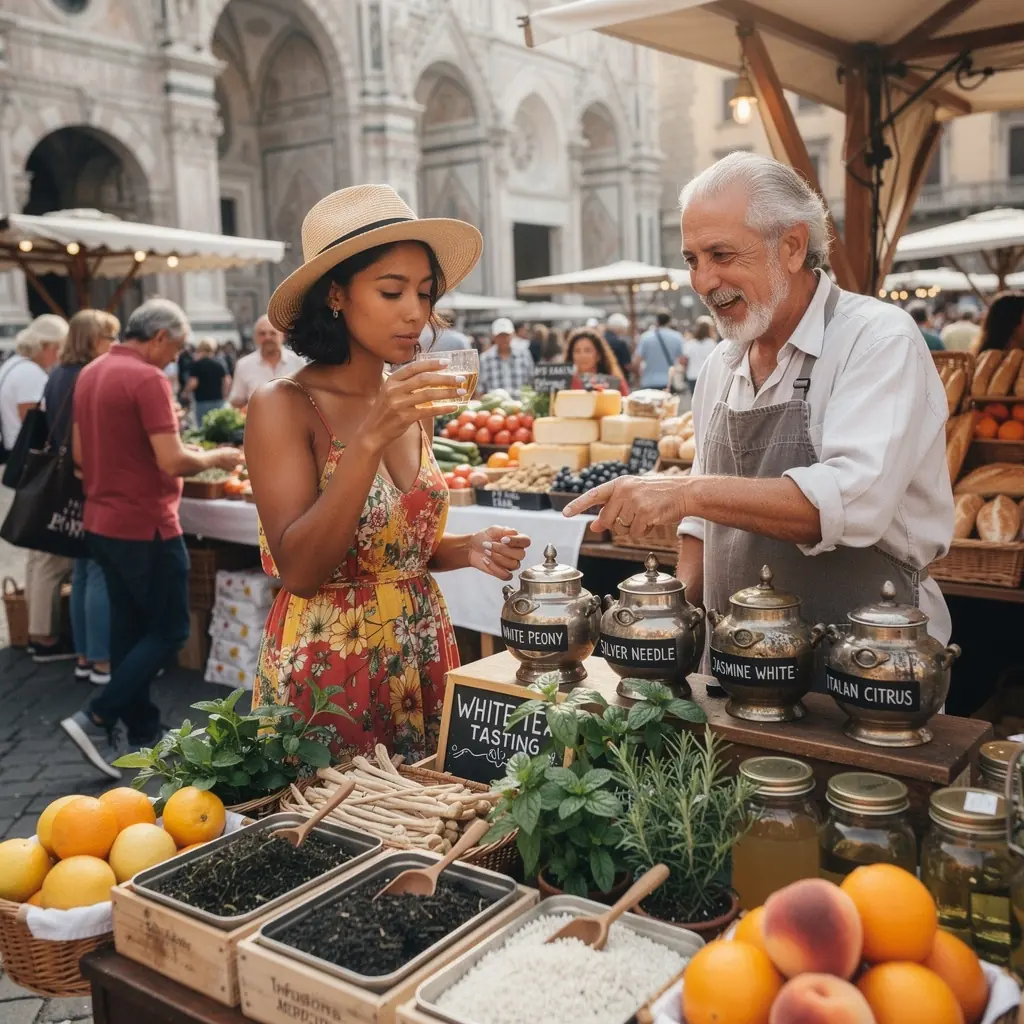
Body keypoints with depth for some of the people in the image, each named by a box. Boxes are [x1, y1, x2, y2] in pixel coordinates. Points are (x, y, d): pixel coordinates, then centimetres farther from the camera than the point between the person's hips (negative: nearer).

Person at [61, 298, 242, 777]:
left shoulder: (91, 373, 10)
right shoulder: (147, 379, -17)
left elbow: (80, 453, 17)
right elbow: (173, 461, -22)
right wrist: (214, 458, -5)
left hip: (103, 523, 9)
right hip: (145, 527, -9)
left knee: (129, 628, 14)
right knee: (168, 631, 1)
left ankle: (144, 735, 23)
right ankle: (97, 720, -4)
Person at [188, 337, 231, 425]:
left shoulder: (196, 364, -7)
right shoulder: (219, 363, 5)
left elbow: (193, 384, -13)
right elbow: (227, 381, 3)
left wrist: (188, 392, 6)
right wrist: (224, 395, 13)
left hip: (202, 402, -4)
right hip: (218, 400, 4)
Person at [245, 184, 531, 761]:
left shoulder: (410, 405, 5)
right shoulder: (284, 406, -12)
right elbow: (298, 569, -22)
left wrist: (467, 550, -4)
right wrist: (369, 439, -29)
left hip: (423, 655, 6)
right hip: (327, 668, -5)